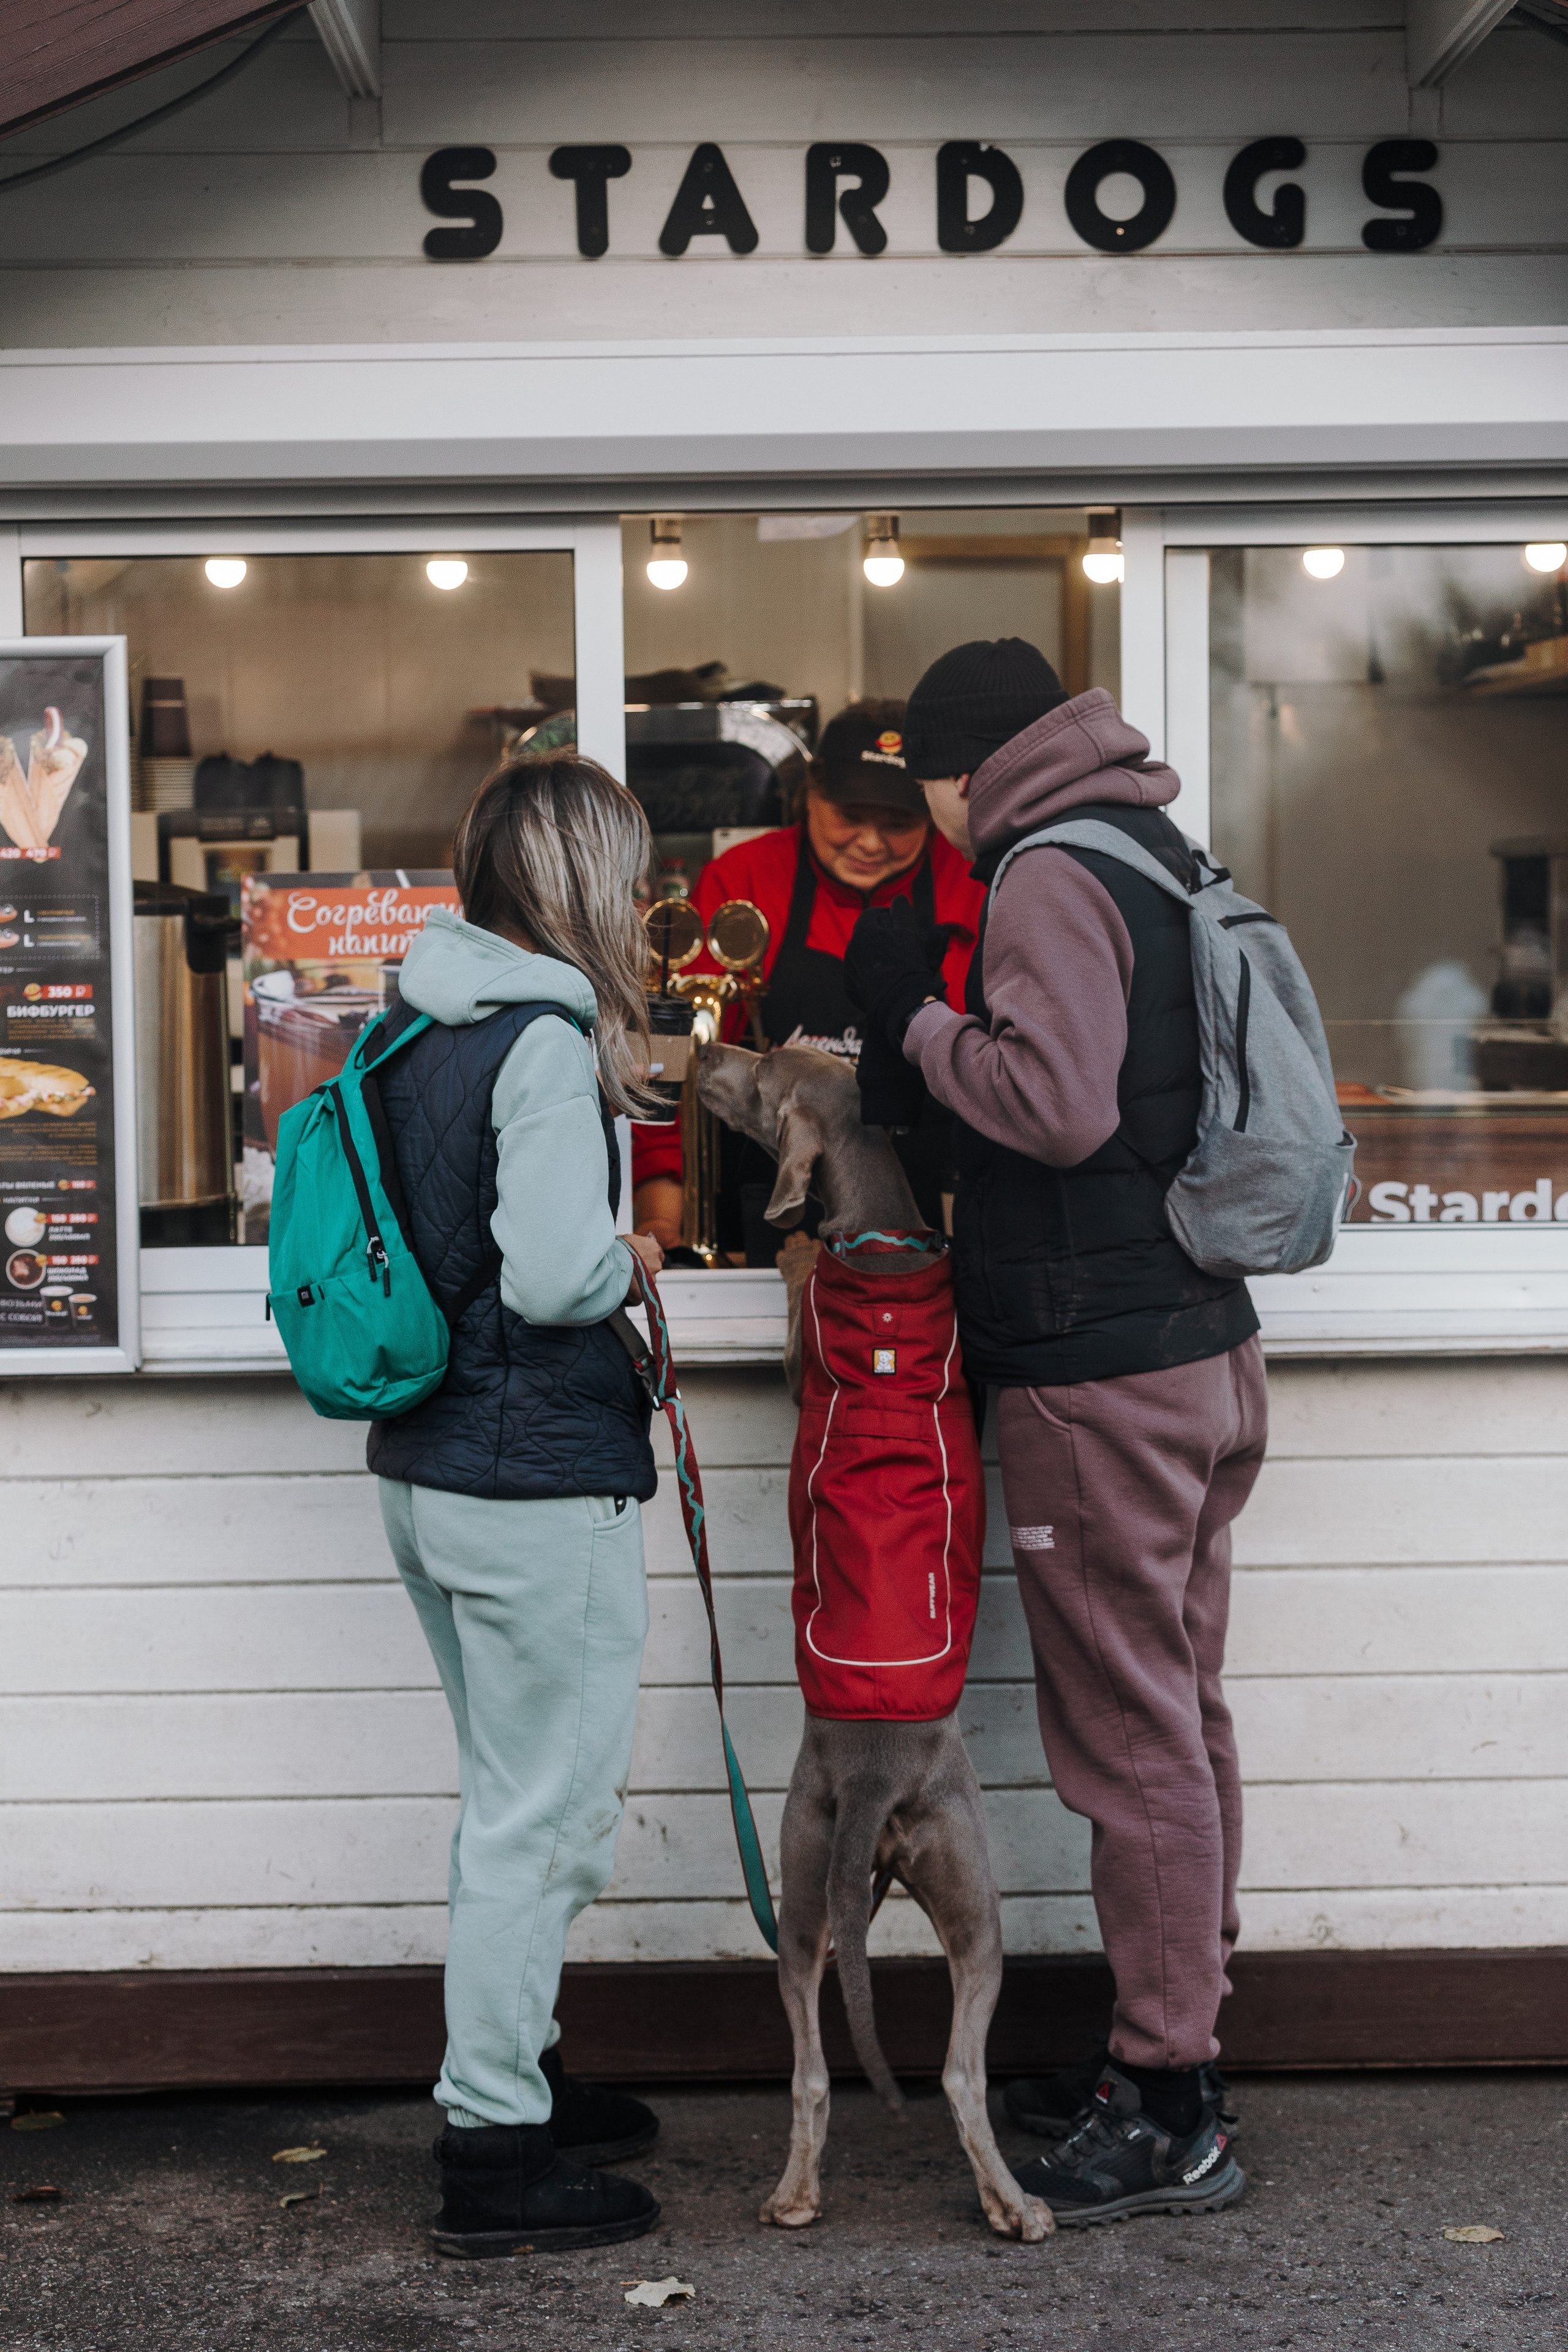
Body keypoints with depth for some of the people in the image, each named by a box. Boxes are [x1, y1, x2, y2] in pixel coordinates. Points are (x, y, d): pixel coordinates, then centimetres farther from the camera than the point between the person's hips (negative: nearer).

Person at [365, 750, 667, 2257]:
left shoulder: (414, 1029, 8)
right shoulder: (547, 1041, -18)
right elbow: (550, 1274, -26)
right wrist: (630, 1267, -7)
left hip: (425, 1469, 9)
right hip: (539, 1490, -9)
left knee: (510, 1797, 22)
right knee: (546, 1818, 2)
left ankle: (511, 2079, 35)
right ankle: (493, 2153, 10)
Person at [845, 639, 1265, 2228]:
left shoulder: (1052, 881, -14)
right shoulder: (1157, 860, 15)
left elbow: (1058, 1103, -26)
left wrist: (915, 1016, -12)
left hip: (1100, 1378, -10)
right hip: (1205, 1351, 10)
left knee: (1131, 1735, -4)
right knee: (1179, 1712, 16)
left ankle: (1167, 2112, 4)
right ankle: (1174, 2051, 27)